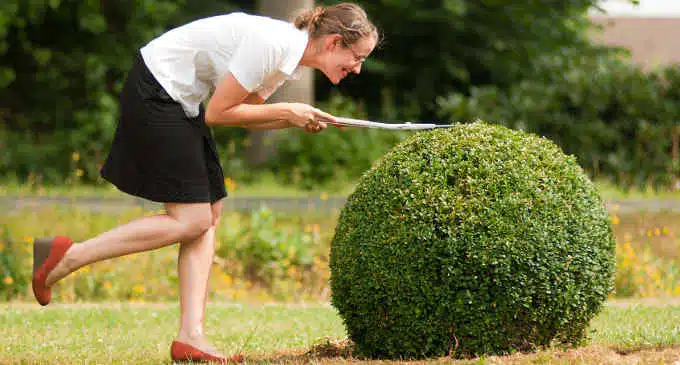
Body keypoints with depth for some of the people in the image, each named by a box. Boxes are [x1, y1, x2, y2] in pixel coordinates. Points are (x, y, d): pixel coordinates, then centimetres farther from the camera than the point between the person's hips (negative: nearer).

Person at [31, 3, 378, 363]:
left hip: (180, 100, 10)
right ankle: (67, 255, -5)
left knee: (209, 215, 4)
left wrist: (297, 119, -3)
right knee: (191, 220, -10)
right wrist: (286, 112, -12)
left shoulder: (288, 51, 6)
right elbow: (217, 113, -18)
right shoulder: (270, 45, -24)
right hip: (154, 94, -10)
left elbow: (244, 112, 12)